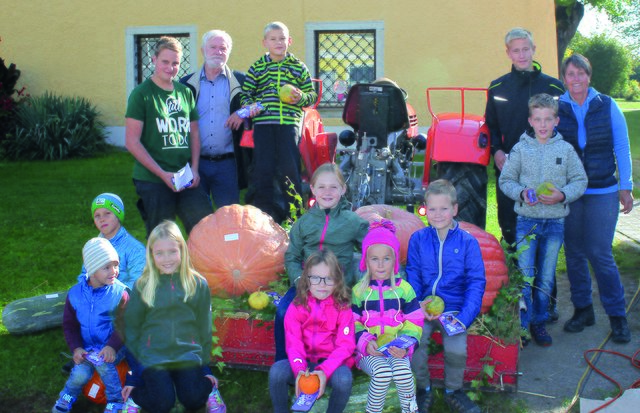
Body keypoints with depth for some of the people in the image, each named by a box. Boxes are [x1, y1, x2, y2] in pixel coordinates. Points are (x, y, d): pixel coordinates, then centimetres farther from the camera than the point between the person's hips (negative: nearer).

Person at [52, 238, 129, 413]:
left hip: (113, 346, -2)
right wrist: (76, 348, -8)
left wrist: (112, 346, -27)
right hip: (87, 346, 3)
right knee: (80, 373, -19)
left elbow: (124, 324, -13)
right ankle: (68, 397, 15)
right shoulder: (75, 293, -4)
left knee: (104, 363, -30)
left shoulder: (120, 293, -13)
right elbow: (69, 324, 5)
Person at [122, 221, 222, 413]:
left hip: (188, 356, 1)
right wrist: (132, 375, 2)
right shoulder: (143, 287, -2)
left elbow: (204, 327, 7)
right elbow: (131, 329, 3)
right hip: (152, 358, -1)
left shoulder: (198, 284, -1)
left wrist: (205, 367, 6)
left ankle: (208, 387, 19)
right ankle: (133, 393, 13)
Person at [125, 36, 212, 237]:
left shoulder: (185, 92, 12)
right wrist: (162, 174, -13)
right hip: (153, 181, -5)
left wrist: (194, 168, 2)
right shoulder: (141, 94, -4)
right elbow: (132, 142, -8)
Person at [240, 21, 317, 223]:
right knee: (263, 170, 3)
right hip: (263, 124, 1)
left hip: (289, 124, -1)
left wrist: (301, 98, -9)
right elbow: (245, 94, 11)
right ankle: (265, 213, 14)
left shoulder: (298, 67, 9)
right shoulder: (256, 68, 9)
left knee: (290, 169, 0)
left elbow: (311, 94, 11)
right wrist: (249, 106, -9)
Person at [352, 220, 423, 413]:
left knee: (402, 370, -31)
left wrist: (405, 345, -15)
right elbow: (353, 323, 3)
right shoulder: (358, 291, 4)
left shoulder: (404, 289, 5)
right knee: (382, 372, -32)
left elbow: (414, 323, 2)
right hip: (370, 351, -1)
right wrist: (365, 342, -15)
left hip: (397, 350, 1)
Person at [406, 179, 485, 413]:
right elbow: (412, 276, 5)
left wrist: (464, 317, -14)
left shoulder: (468, 242, 0)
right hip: (423, 306, 1)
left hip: (454, 307, -1)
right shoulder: (418, 239, 4)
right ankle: (424, 390, 5)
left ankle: (453, 391, 9)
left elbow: (476, 282, -1)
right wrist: (417, 304, -14)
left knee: (456, 350, -24)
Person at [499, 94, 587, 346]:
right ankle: (521, 325, 9)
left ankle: (539, 322, 23)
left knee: (546, 278, 9)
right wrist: (521, 193, -14)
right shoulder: (521, 149, 0)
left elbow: (580, 181, 4)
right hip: (526, 221, -1)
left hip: (555, 223, 1)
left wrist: (563, 195, -14)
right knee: (524, 276, -2)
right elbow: (505, 180, 4)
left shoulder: (566, 150, 1)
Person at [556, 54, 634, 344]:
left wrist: (625, 187, 2)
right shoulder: (557, 108, 1)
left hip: (602, 192, -2)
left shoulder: (607, 106, -1)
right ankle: (582, 309, 21)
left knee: (600, 254, -5)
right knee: (574, 252, 7)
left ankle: (617, 315, 8)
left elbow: (621, 148, 4)